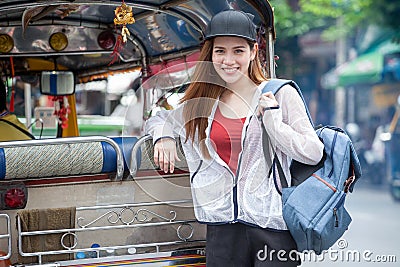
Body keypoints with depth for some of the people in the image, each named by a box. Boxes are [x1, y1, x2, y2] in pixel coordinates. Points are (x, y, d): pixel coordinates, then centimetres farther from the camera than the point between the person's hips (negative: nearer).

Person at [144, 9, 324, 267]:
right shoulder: (201, 102, 11)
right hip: (222, 227, 3)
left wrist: (272, 119, -10)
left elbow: (313, 153, -4)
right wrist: (163, 136, 5)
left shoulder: (280, 95, 1)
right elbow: (158, 118, 26)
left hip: (273, 226, -3)